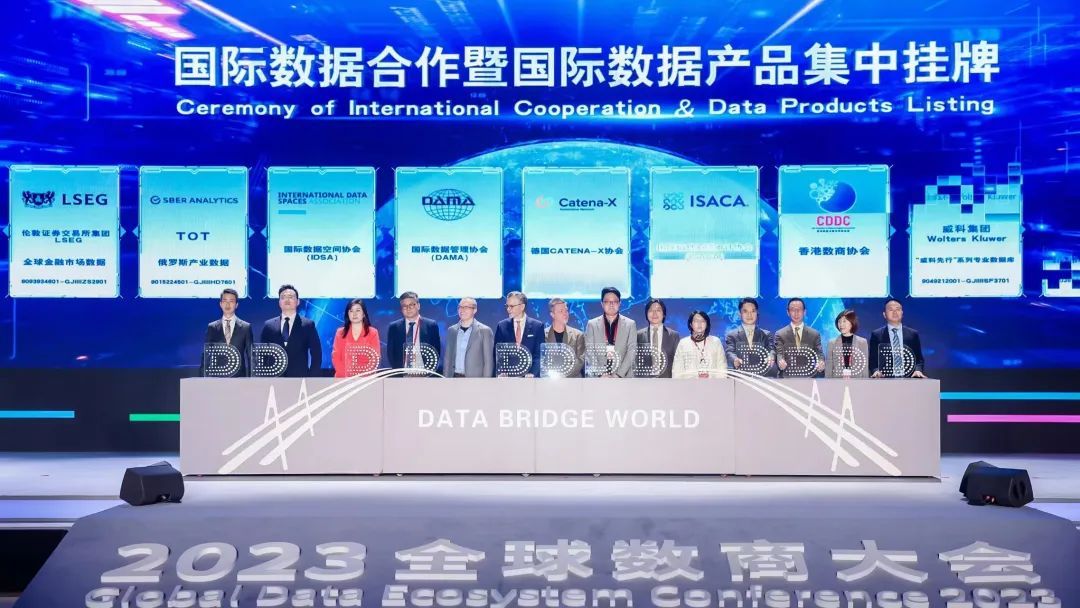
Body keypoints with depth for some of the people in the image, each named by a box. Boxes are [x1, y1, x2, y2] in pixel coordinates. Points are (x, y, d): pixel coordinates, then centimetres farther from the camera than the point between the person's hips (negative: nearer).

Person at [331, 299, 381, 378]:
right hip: (343, 379, 1)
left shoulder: (373, 333, 7)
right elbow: (336, 357, 5)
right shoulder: (340, 333, 12)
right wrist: (345, 376, -9)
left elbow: (375, 359, 2)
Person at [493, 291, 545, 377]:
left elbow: (539, 354, -2)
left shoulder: (537, 326, 2)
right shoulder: (502, 326, 7)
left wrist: (532, 373, -18)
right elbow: (497, 354, 6)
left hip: (528, 377, -1)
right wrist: (499, 373, -11)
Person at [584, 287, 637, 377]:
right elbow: (589, 352, 3)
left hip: (623, 377, 0)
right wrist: (601, 374, -8)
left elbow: (632, 351, 1)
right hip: (599, 378, 0)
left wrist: (619, 374, -9)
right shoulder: (592, 324, 9)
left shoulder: (630, 324, 8)